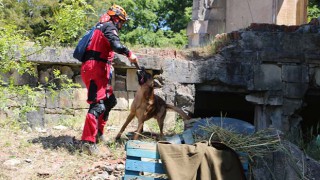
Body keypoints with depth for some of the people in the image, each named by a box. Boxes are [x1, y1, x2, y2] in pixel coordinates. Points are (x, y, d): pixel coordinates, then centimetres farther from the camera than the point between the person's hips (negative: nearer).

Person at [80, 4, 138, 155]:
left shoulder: (100, 27, 25)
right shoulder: (109, 27, -5)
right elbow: (116, 45, -23)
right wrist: (129, 54, -11)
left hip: (96, 69, 10)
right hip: (95, 68, -10)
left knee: (110, 101, 21)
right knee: (98, 104, -18)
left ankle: (98, 132, 25)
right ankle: (88, 141, -28)